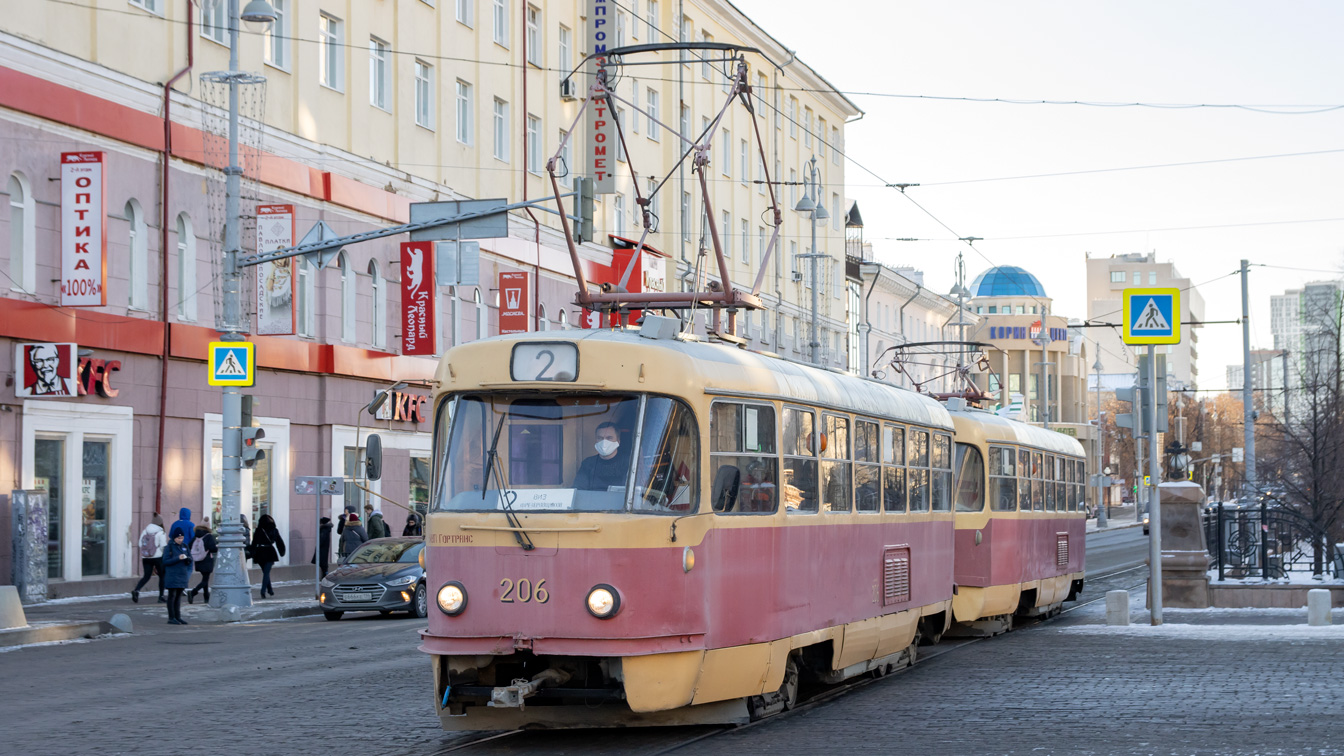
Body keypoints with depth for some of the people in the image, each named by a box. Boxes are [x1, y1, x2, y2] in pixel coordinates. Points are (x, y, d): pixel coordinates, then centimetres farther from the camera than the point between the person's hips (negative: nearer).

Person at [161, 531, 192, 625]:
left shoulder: (184, 546, 12)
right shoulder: (169, 547, -6)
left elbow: (190, 559, 15)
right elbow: (166, 561, -12)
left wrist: (187, 558, -8)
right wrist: (178, 558, -21)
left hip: (182, 575, 6)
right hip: (172, 575, -6)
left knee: (179, 596, 9)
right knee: (172, 596, -3)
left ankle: (178, 617, 12)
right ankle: (171, 618, -2)